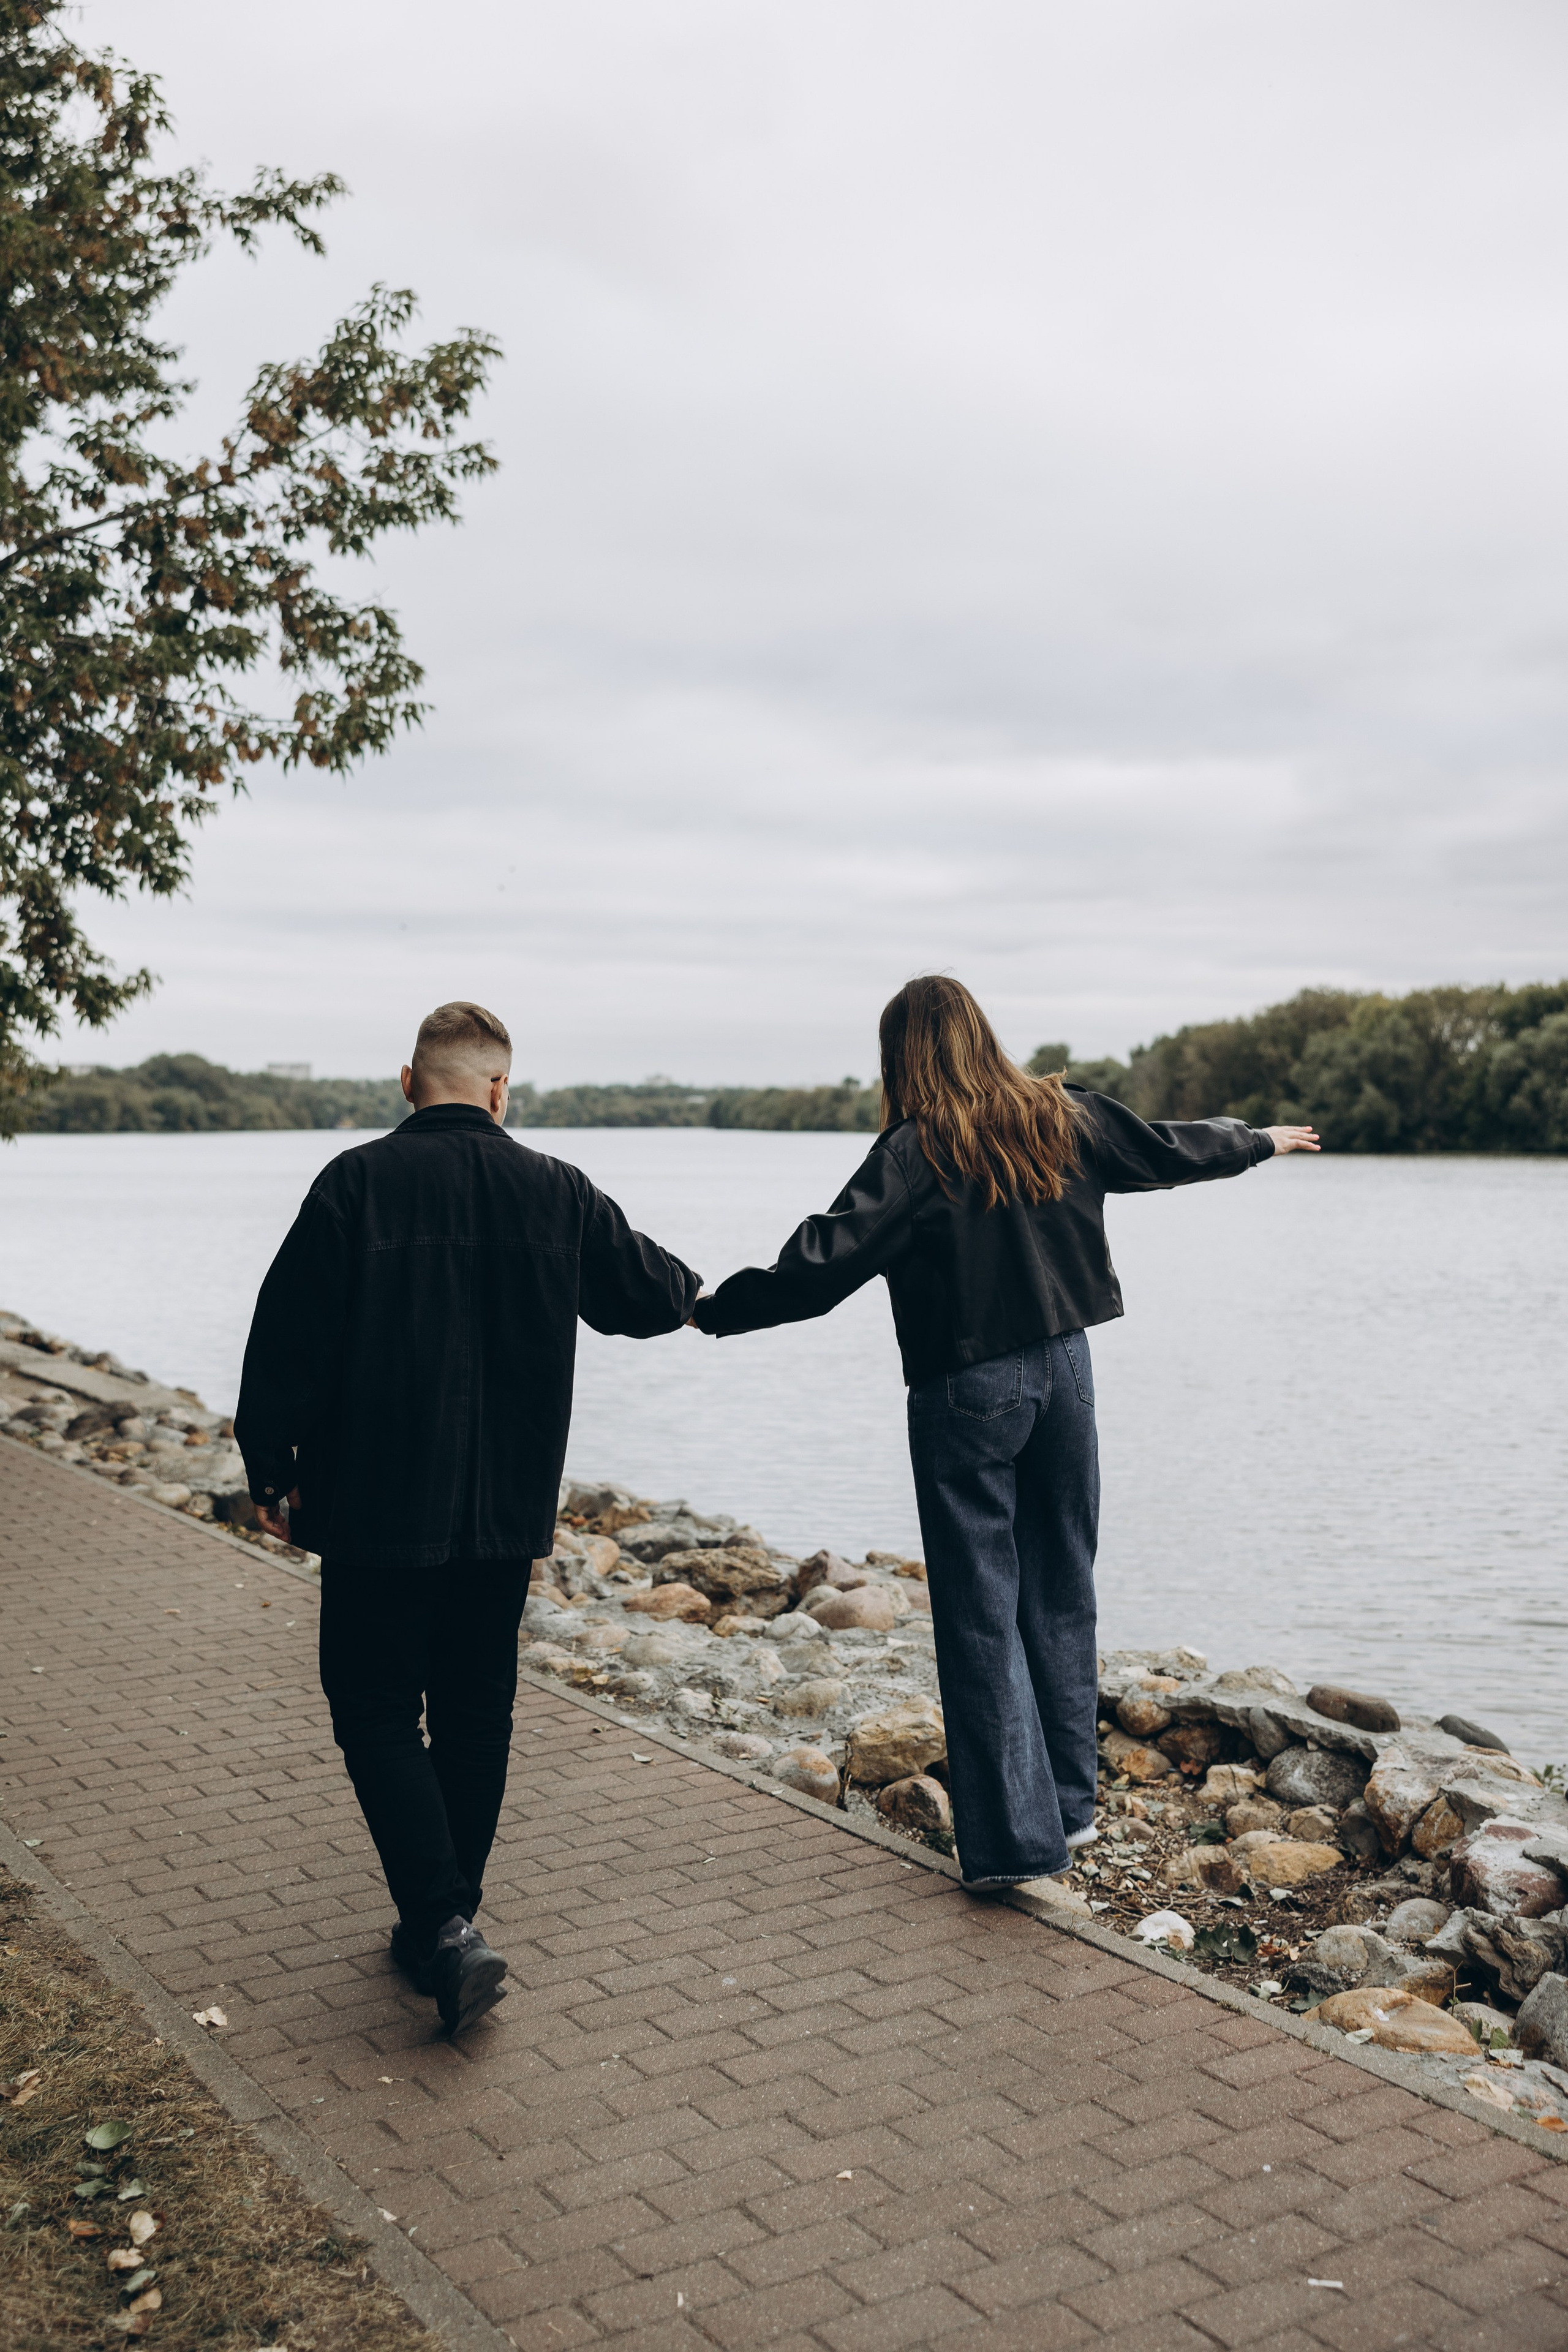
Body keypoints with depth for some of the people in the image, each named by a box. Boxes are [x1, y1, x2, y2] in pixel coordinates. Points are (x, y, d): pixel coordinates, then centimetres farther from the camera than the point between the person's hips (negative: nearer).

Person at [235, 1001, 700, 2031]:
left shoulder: (357, 1183, -9)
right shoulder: (557, 1192, 0)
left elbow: (288, 1341, -8)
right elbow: (650, 1295, 12)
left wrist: (274, 1472, 3)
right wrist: (695, 1294, 36)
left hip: (378, 1506, -3)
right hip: (506, 1510, 4)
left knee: (377, 1712, 6)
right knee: (476, 1712, 16)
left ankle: (444, 1926, -6)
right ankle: (447, 1920, 28)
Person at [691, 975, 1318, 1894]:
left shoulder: (917, 1152, -13)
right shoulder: (1062, 1119, 3)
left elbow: (824, 1263, -18)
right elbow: (1169, 1147, 16)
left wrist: (711, 1310, -10)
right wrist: (1263, 1140, 34)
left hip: (966, 1394, -5)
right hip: (1064, 1370, 6)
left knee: (982, 1611, 3)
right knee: (1061, 1593, 16)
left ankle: (1016, 1834, 5)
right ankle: (1070, 1803, 27)